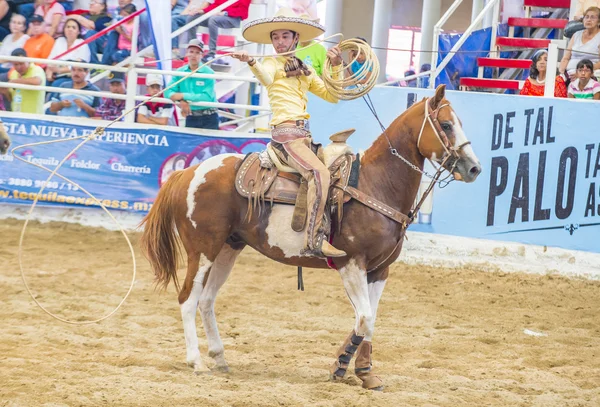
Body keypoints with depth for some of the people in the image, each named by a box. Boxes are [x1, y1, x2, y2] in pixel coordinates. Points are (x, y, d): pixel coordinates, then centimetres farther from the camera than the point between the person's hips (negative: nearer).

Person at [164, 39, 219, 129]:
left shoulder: (208, 73, -11)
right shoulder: (180, 72, 3)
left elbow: (207, 97, -21)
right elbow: (168, 92, -5)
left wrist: (183, 96, -21)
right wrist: (181, 101, -25)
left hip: (208, 119, -4)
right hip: (190, 118, 4)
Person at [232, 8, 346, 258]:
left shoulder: (306, 71, 20)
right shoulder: (272, 64, 2)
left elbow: (332, 96, 17)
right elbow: (266, 78, -24)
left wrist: (337, 67, 6)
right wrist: (251, 63, -45)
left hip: (304, 133, 8)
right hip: (285, 132, -8)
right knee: (320, 173, -27)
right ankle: (313, 241, -35)